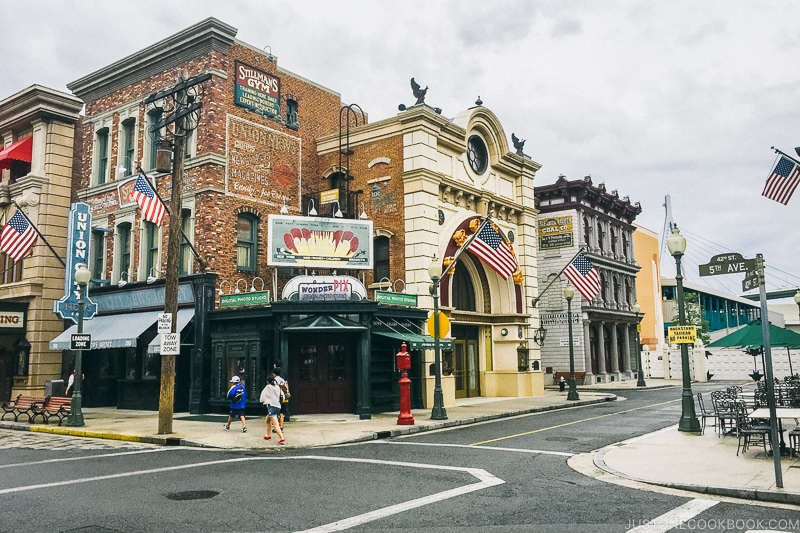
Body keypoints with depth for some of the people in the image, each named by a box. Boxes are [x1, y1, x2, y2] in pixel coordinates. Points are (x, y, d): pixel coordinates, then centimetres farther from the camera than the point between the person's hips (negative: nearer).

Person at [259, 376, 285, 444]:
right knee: (267, 421, 29)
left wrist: (263, 401, 22)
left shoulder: (268, 386, -2)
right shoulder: (277, 387, 12)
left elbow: (263, 395, 5)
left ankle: (282, 439, -29)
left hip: (272, 406, -8)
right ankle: (268, 435, 41)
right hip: (278, 406, 8)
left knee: (276, 425, -16)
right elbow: (282, 396, 12)